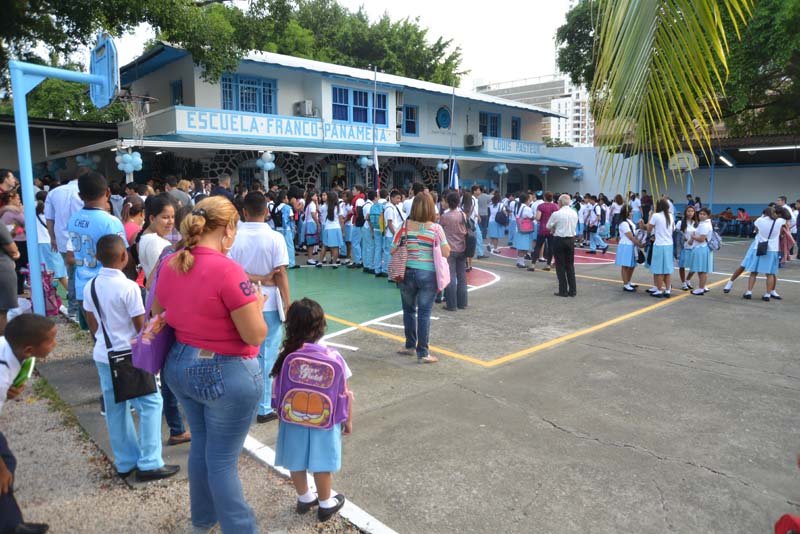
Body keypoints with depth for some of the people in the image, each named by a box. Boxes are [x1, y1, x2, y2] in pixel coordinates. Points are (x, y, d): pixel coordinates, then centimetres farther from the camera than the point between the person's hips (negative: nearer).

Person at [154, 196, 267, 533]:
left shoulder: (170, 266, -1)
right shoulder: (227, 270, -24)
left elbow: (157, 315, 17)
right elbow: (256, 335, -20)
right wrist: (256, 303, -3)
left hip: (179, 366, 8)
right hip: (226, 374, -8)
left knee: (201, 444, 25)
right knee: (222, 458, 6)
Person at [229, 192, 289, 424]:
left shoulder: (234, 238, -5)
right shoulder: (275, 238, -11)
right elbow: (281, 275, -11)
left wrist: (258, 279, -5)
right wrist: (288, 306, -5)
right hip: (268, 305, -2)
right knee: (266, 357, 6)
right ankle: (263, 408, 14)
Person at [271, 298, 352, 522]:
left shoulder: (286, 357, -15)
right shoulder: (333, 358, -18)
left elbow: (278, 393, -6)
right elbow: (345, 394, -10)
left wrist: (281, 417, 11)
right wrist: (348, 420, 5)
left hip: (293, 420, 2)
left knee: (297, 462, 20)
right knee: (321, 464, 15)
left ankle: (304, 499, 40)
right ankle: (326, 504, 33)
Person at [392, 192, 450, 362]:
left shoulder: (405, 226, -4)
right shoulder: (435, 228, -10)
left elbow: (393, 250, 0)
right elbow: (446, 253, -9)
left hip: (407, 273, 2)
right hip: (428, 274, -2)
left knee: (409, 310, 18)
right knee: (424, 313, 3)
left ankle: (410, 346, 30)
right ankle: (422, 353, 8)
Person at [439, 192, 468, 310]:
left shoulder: (445, 216, -12)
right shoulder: (463, 215, 1)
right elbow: (466, 231, 9)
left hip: (450, 250, -4)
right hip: (462, 249, 5)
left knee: (451, 277, -1)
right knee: (462, 276, 11)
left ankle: (451, 304, 1)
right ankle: (462, 303, 18)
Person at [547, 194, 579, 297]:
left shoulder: (557, 214, -14)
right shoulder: (574, 213, 3)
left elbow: (548, 226, -4)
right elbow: (574, 226, 11)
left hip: (559, 240, -5)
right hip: (571, 239, 5)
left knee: (560, 266, 3)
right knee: (570, 265, 12)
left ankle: (563, 291, 5)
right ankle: (572, 290, 14)